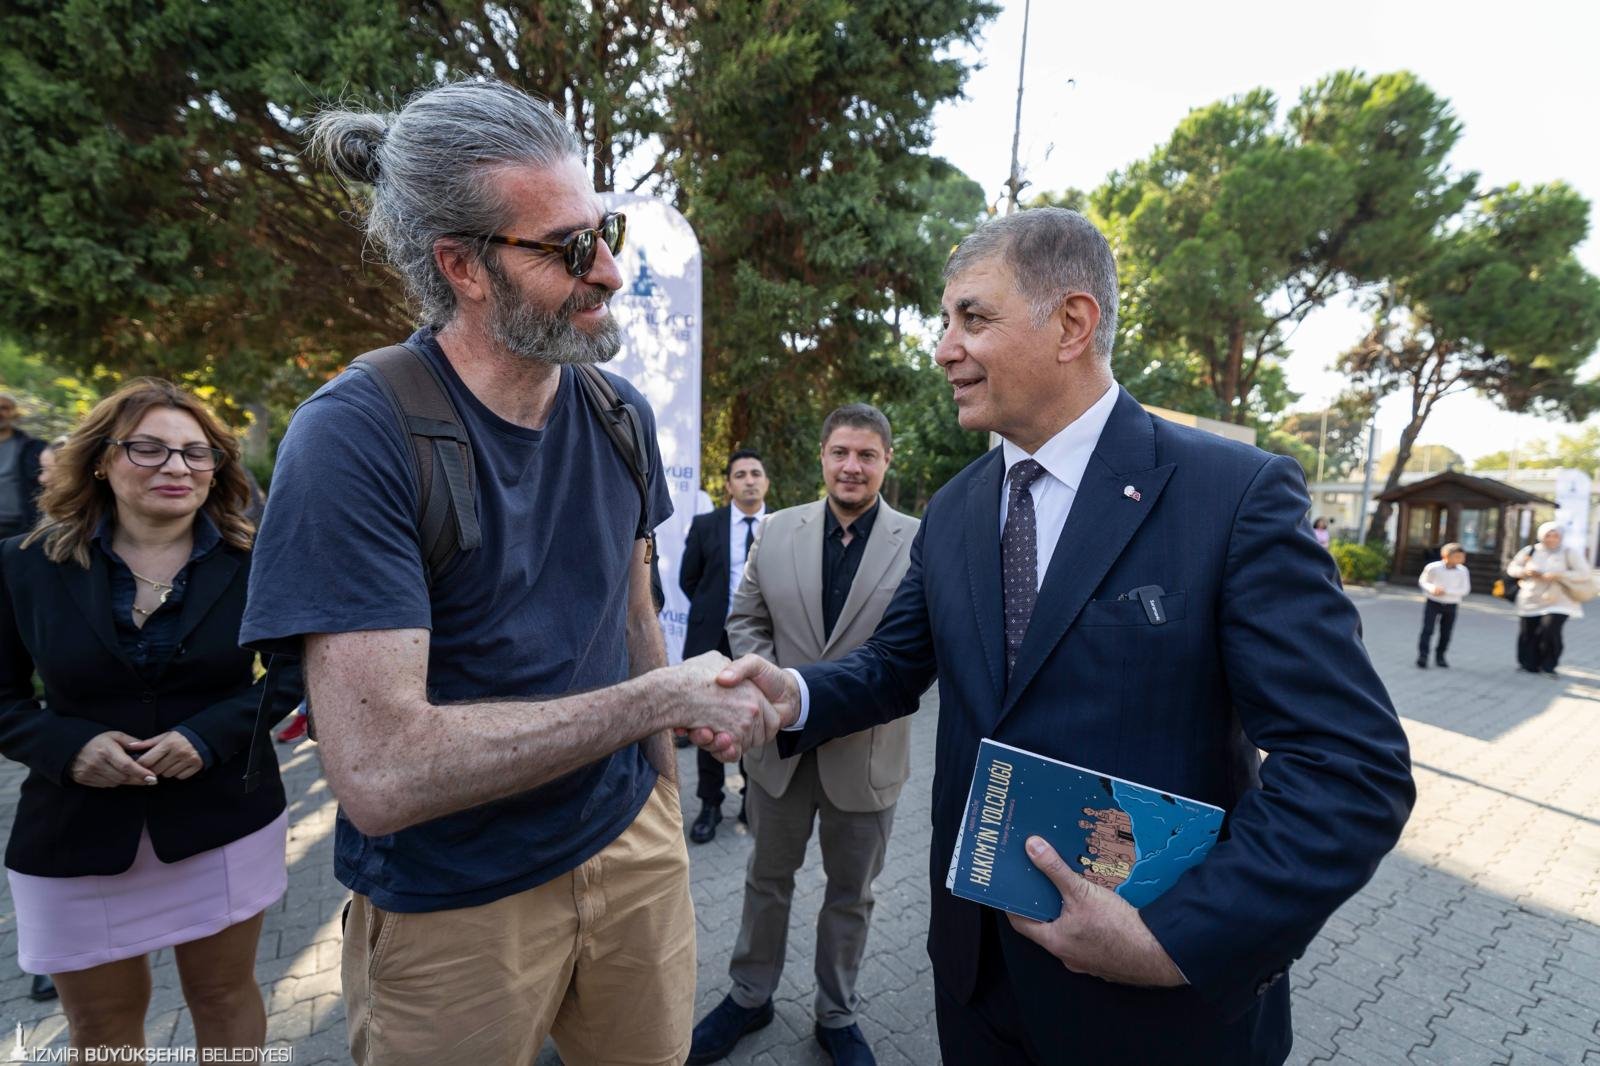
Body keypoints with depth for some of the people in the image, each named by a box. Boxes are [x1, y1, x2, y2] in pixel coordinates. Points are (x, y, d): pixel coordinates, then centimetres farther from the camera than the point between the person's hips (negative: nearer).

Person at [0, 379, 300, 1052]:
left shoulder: (252, 562, -7)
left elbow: (296, 671, -3)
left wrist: (213, 734, -18)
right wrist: (65, 744, -16)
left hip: (224, 820, -1)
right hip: (77, 833, 1)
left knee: (226, 996, 16)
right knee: (101, 1023, 19)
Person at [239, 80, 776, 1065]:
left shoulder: (619, 412, -2)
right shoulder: (354, 437, -21)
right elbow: (381, 771, -28)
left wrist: (660, 784, 4)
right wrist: (667, 697, -23)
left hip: (630, 850, 5)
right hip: (452, 909, -4)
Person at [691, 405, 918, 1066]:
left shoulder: (920, 542, -10)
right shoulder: (778, 530, -1)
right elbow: (744, 620, 4)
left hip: (865, 753, -2)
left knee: (851, 892, 19)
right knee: (767, 877, 21)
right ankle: (749, 997, 45)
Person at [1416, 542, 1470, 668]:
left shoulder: (1462, 571, -6)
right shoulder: (1433, 567, -11)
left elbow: (1465, 590, -5)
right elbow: (1422, 582, 0)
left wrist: (1446, 591, -18)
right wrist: (1432, 588, -20)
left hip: (1451, 605, 2)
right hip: (1433, 603, -2)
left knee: (1446, 632, 8)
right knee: (1427, 629, -7)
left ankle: (1440, 656, 22)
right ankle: (1422, 656, -5)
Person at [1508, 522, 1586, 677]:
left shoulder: (1568, 553, -4)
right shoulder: (1530, 550, 2)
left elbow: (1584, 574, -10)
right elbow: (1512, 567, 8)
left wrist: (1557, 575, -21)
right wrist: (1525, 572, -13)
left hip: (1557, 602, -3)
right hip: (1531, 601, 3)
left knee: (1550, 632, -14)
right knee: (1527, 634, 7)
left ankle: (1549, 666, 5)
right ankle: (1528, 664, 25)